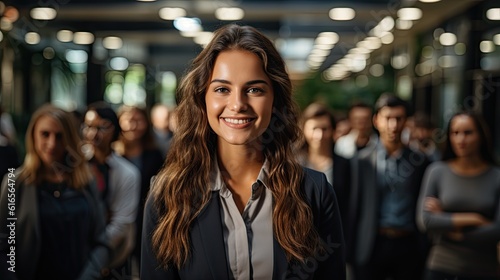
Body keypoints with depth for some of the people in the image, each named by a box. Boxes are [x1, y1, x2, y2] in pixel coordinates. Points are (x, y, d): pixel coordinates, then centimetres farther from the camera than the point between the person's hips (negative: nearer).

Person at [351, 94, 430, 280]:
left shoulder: (419, 161, 6)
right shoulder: (362, 160, 3)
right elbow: (355, 205, 2)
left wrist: (425, 246, 0)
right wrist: (352, 250, -2)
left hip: (409, 245, 1)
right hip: (372, 245, -1)